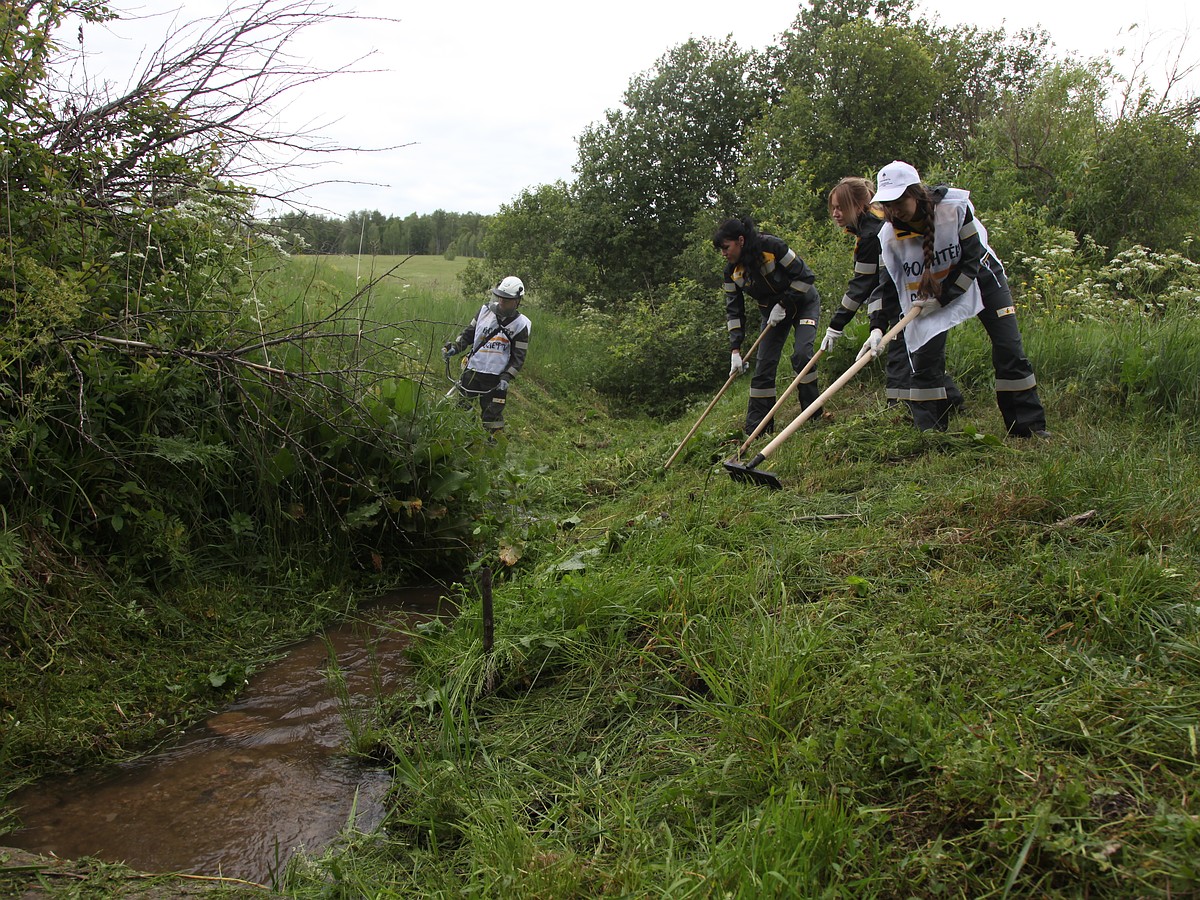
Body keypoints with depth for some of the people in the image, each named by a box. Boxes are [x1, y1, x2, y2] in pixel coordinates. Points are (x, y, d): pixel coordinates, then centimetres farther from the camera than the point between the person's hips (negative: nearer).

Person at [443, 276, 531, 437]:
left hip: (495, 377, -3)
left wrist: (506, 378, -14)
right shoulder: (486, 310, 3)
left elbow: (518, 357, -3)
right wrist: (455, 347, -5)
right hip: (472, 370, 3)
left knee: (492, 415, 1)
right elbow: (468, 333, 12)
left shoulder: (521, 324, -5)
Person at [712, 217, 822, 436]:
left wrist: (784, 305, -22)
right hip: (771, 311, 5)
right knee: (763, 366, -3)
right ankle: (755, 429, 0)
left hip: (803, 302, -5)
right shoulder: (732, 271, -12)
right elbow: (734, 310, -8)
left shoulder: (772, 246, -28)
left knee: (801, 354, -22)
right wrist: (735, 350, -15)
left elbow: (805, 276, -23)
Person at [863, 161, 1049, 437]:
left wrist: (942, 299, -25)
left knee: (1009, 350, -6)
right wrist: (877, 327, -27)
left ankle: (1030, 425, 4)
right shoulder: (889, 235, -19)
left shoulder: (955, 207, -28)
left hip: (980, 277, -2)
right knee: (924, 356, -12)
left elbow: (972, 261, -22)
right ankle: (929, 433, -3)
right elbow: (887, 283, -14)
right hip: (930, 290, 2)